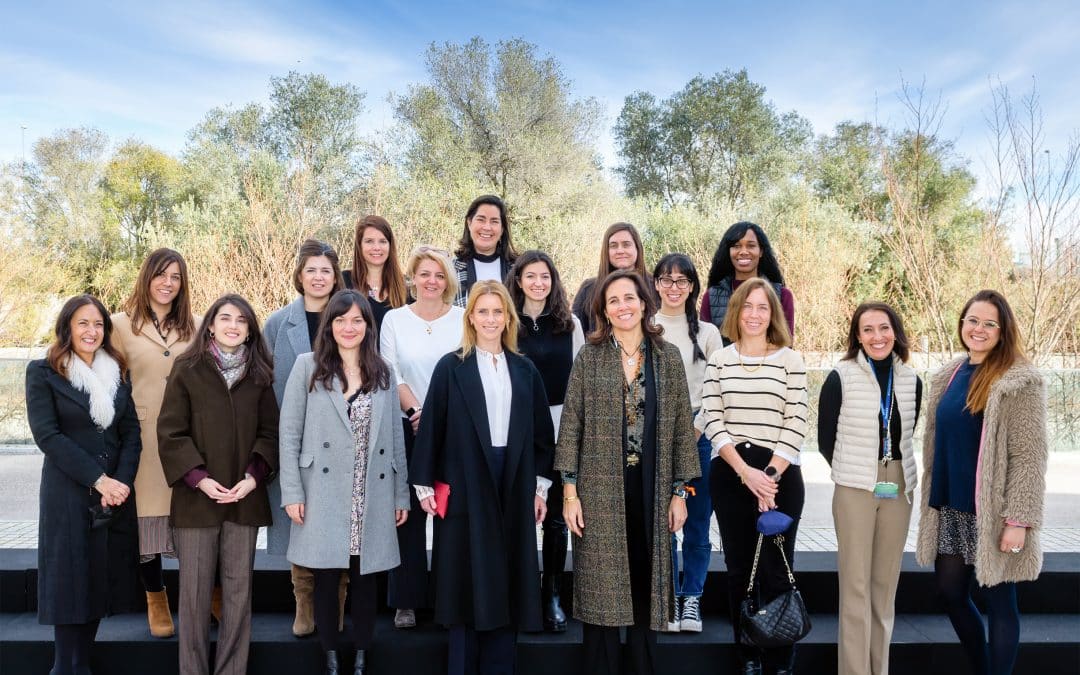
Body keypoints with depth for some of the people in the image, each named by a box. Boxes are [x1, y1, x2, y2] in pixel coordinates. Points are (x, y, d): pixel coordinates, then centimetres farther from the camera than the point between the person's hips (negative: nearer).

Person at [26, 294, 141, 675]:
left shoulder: (117, 372, 10)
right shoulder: (43, 372, -2)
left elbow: (131, 432, 6)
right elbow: (47, 435, -11)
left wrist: (122, 481, -9)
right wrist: (98, 479, -16)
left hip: (116, 492, 4)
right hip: (68, 493, -4)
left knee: (102, 578, 6)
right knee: (70, 579, -1)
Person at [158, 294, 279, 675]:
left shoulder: (259, 374, 8)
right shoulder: (187, 370, 1)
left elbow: (269, 432, 7)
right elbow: (170, 432, -3)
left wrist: (254, 477, -7)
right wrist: (199, 479, -12)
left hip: (245, 497, 2)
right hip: (196, 496, -2)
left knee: (239, 589, 5)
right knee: (195, 589, 3)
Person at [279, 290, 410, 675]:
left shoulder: (382, 373, 9)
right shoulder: (309, 367, 1)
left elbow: (396, 439, 9)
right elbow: (289, 434, -2)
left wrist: (401, 494, 6)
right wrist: (292, 493, -8)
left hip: (371, 499, 2)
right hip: (324, 497, -2)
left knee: (365, 581, 9)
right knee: (327, 580, 6)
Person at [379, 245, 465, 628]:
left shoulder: (463, 319, 4)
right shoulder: (394, 319, 5)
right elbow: (391, 375, 1)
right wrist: (418, 410, -12)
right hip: (408, 427, 0)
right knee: (408, 513, 2)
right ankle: (406, 601, 11)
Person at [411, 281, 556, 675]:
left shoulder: (524, 370, 9)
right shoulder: (451, 367, -1)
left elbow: (541, 431, 10)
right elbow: (431, 427, -2)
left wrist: (540, 485, 6)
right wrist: (424, 484, -5)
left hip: (514, 487, 3)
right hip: (466, 486, -3)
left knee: (506, 582, 7)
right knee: (469, 580, 4)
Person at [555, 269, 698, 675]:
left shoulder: (668, 357, 5)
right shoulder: (590, 356, 0)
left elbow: (681, 427, 5)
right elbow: (571, 425, -1)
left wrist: (679, 491, 2)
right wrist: (569, 491, -6)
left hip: (651, 489, 2)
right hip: (600, 489, -1)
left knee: (645, 586, 9)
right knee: (601, 590, 3)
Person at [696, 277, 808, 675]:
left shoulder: (791, 360, 2)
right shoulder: (718, 360, 6)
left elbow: (796, 426, -3)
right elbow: (712, 422, -1)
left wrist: (770, 474, -13)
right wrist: (746, 472, -11)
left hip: (779, 474, -2)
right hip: (729, 475, 2)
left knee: (776, 572, 0)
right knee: (739, 570, 9)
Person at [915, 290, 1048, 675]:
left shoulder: (1021, 382, -11)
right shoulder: (948, 376, 8)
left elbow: (1029, 456, -14)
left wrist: (1018, 520, -18)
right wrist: (931, 500, 13)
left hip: (992, 513, -7)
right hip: (950, 509, 7)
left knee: (997, 601, 5)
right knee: (950, 593, 13)